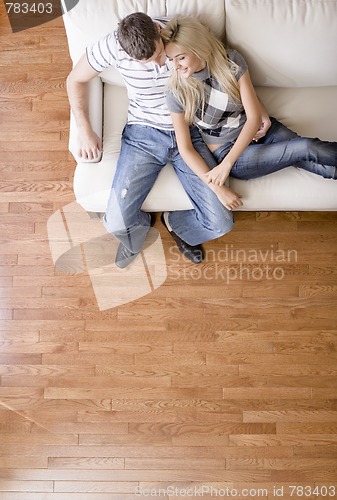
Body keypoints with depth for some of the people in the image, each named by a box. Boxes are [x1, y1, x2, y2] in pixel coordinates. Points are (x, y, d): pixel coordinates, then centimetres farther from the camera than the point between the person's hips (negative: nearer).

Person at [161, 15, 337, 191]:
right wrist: (216, 188, -22)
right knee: (306, 149, -19)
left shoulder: (232, 61, -13)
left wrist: (226, 165, -24)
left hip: (256, 129, 3)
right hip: (226, 150, -3)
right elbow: (185, 149, -12)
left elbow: (254, 117, -14)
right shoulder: (177, 94, -16)